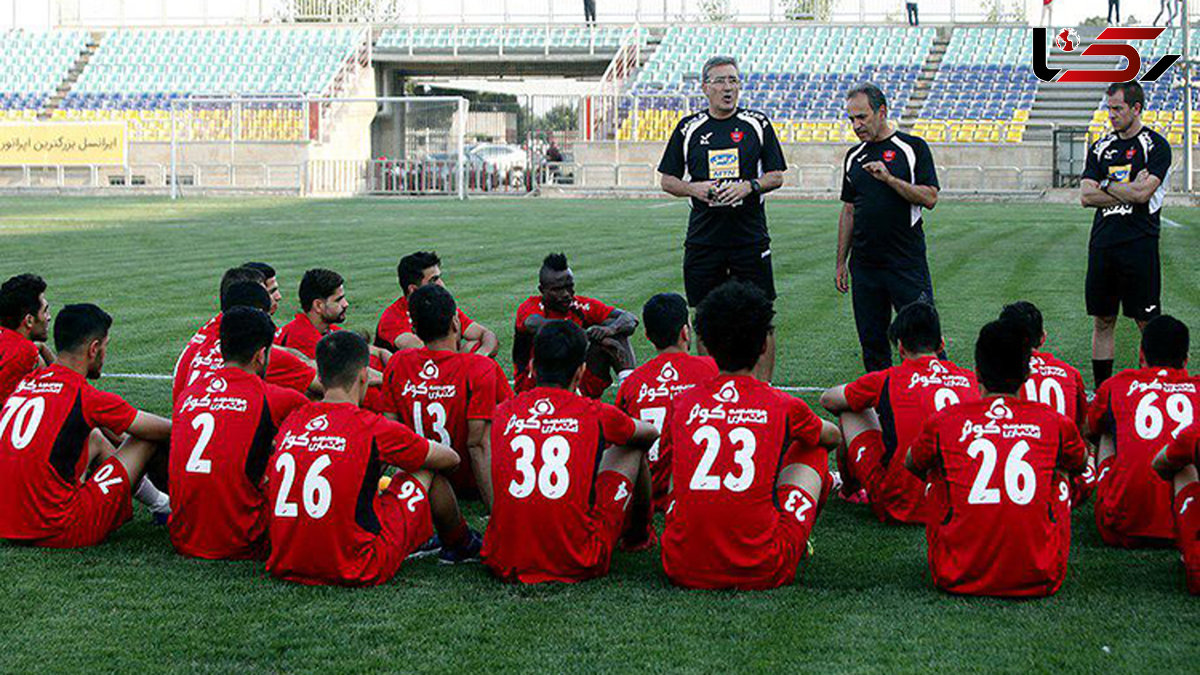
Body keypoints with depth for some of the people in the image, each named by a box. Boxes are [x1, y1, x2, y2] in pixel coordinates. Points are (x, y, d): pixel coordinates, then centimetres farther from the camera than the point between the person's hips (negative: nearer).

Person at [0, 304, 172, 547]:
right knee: (149, 438, 2)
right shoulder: (85, 397, -12)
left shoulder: (27, 382, 9)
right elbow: (166, 430, -3)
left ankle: (160, 503, 38)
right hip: (57, 533, -8)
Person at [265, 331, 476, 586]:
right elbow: (450, 459, 6)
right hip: (355, 570, -5)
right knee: (425, 471, 14)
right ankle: (465, 546, 39)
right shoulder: (374, 429, -9)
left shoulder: (290, 423, 5)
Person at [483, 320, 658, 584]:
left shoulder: (503, 413, 5)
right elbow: (651, 434, 23)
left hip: (505, 563, 3)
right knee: (630, 448, 19)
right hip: (578, 564, -2)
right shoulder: (596, 415, 0)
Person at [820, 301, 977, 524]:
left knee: (850, 412, 13)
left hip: (901, 508, -4)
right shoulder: (970, 379, 2)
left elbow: (828, 401, 10)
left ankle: (850, 490, 36)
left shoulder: (887, 381, -6)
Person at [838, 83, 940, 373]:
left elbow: (930, 198, -9)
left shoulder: (913, 147, -1)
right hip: (865, 265, 5)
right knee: (871, 339, 6)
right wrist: (841, 262, 13)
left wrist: (889, 178, -19)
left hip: (907, 261, -5)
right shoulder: (854, 156, 13)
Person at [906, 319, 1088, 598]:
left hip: (959, 580, 0)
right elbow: (1081, 465, 26)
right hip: (1039, 581, 0)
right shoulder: (1055, 423, 2)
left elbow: (911, 465, 23)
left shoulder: (943, 422, 1)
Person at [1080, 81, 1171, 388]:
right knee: (1102, 321, 8)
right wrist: (1128, 190, -6)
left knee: (1147, 322, -2)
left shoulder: (1156, 146, -3)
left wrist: (1106, 185, -2)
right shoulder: (1101, 147, 13)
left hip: (1139, 244, -5)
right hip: (1103, 244, 5)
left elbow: (1142, 194, -15)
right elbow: (1086, 196, 2)